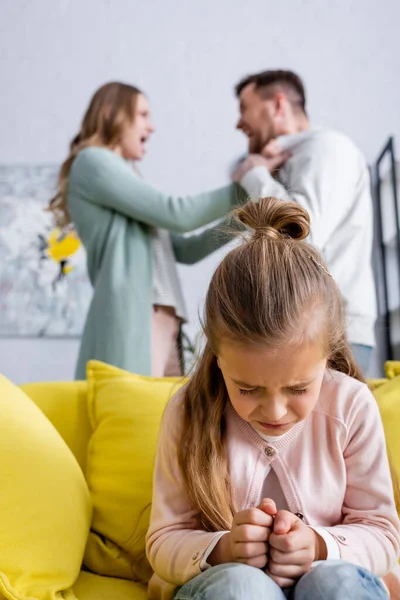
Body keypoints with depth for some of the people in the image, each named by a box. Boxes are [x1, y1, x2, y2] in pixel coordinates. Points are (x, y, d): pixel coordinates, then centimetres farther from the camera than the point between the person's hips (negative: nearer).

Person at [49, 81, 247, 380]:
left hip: (163, 326, 9)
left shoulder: (123, 177, 28)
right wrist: (246, 187, 1)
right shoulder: (92, 162, 2)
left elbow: (184, 249, 22)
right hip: (129, 321, -9)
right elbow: (176, 214, -8)